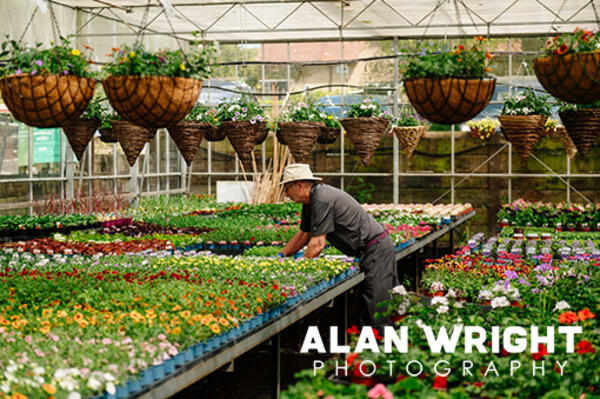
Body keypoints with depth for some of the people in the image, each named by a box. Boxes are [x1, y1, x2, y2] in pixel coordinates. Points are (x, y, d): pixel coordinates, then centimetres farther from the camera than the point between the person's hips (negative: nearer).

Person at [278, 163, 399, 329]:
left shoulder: (322, 199, -21)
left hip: (375, 249, -11)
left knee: (377, 313, -11)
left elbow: (317, 244, -22)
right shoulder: (310, 202, 10)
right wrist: (282, 255, 19)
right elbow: (304, 234, 24)